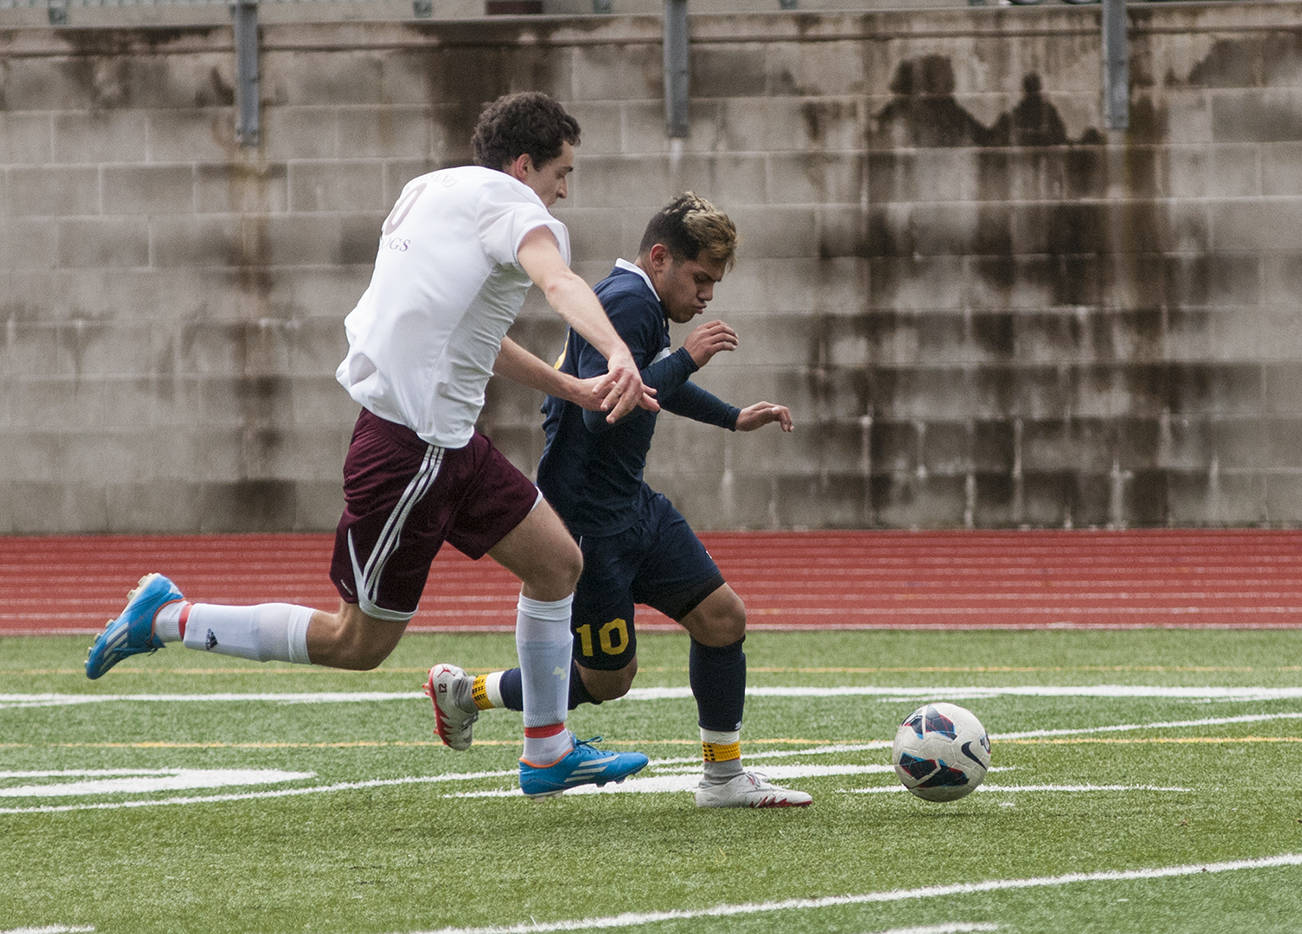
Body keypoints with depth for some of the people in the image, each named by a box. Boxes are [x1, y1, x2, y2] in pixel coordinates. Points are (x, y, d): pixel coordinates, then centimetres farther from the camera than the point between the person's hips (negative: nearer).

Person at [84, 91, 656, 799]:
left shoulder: (429, 191, 17)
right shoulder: (515, 208, -11)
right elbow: (558, 282, -35)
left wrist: (573, 388, 31)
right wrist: (617, 354, -53)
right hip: (412, 445, -10)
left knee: (556, 563, 14)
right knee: (359, 643, 0)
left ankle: (548, 754, 23)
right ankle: (166, 619, 8)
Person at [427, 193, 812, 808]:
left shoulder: (640, 304, 13)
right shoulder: (626, 303, -19)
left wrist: (732, 418, 39)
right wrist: (687, 358, -26)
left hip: (633, 505, 10)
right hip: (589, 519, -10)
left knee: (722, 617, 5)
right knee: (607, 681, -1)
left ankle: (723, 777, 16)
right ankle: (462, 692, 17)